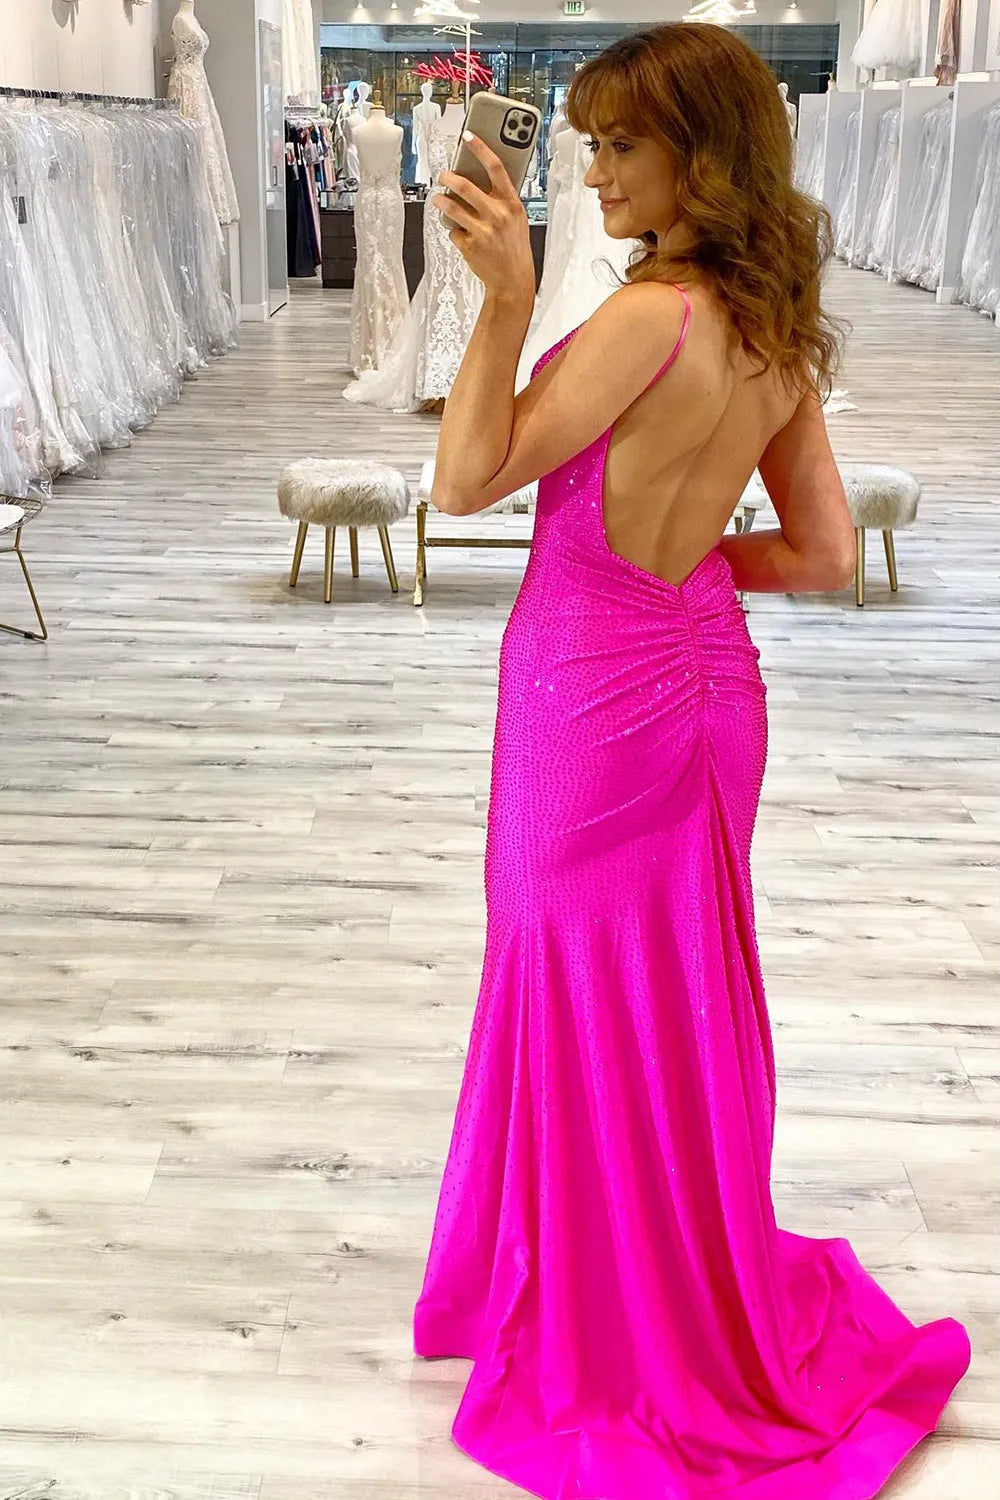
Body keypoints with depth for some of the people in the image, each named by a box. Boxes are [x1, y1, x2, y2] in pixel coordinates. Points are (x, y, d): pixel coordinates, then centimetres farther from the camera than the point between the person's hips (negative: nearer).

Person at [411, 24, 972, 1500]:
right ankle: (697, 1293, 42)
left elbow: (469, 480, -17)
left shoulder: (649, 315, -23)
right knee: (676, 999, 22)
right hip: (700, 675, 8)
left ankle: (633, 1338, 31)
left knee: (597, 1006, 10)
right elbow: (824, 555, 5)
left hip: (599, 698, -8)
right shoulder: (780, 328, 2)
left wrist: (506, 295, -24)